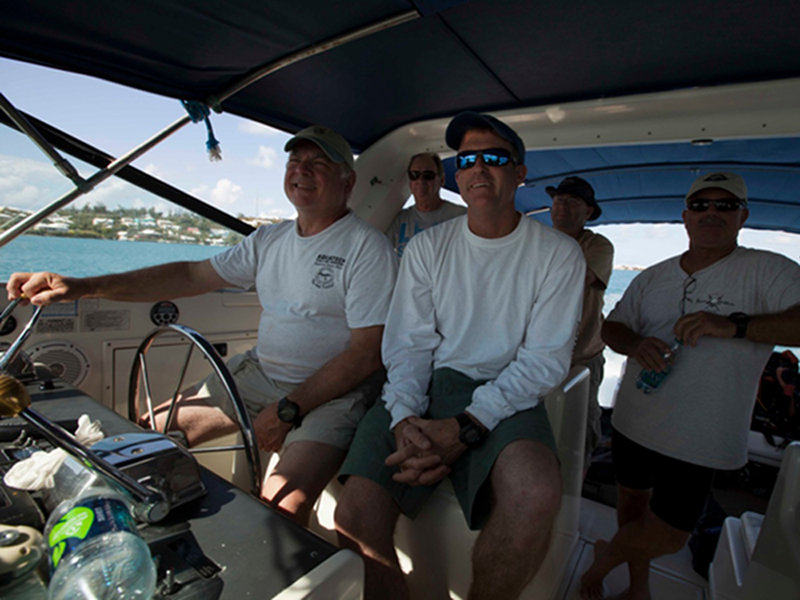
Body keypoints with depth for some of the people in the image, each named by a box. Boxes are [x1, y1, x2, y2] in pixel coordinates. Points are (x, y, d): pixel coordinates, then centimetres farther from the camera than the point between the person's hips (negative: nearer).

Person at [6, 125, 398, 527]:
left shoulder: (368, 247, -10)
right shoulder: (269, 239, 12)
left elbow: (368, 353, -16)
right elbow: (191, 276, 12)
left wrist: (289, 409, -18)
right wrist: (83, 287, 3)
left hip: (332, 392, -6)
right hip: (260, 371, 7)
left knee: (280, 507, -29)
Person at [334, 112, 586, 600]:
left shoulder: (558, 254, 4)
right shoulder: (427, 247, 11)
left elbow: (547, 358, -3)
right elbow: (407, 344, 6)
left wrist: (466, 426, -17)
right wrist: (405, 419, -14)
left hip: (504, 396, -1)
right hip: (423, 388, 2)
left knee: (536, 494, -33)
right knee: (356, 517, -22)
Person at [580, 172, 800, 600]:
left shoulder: (765, 271, -6)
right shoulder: (653, 277, 7)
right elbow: (611, 326, 7)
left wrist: (734, 325, -31)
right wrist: (636, 345, -14)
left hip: (698, 438, -4)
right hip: (633, 419, 4)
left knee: (667, 537, 0)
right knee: (633, 501, 19)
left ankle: (605, 557, 33)